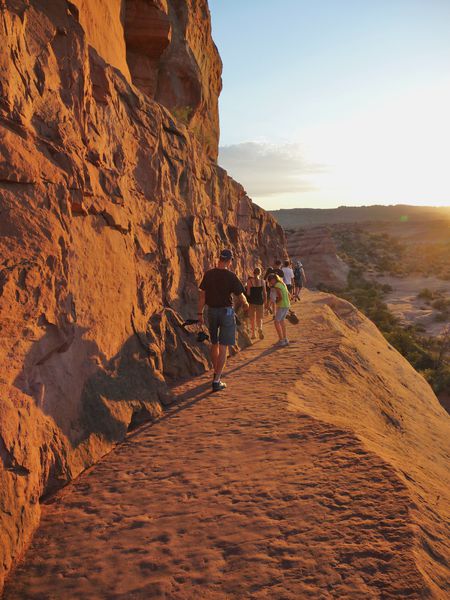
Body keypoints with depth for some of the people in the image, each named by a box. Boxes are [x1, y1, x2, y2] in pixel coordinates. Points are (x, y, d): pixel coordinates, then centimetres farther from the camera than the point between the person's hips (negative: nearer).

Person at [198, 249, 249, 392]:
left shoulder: (208, 274, -2)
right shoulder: (230, 276, -13)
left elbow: (202, 294, 0)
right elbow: (240, 295, -6)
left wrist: (200, 313, 7)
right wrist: (246, 303, 16)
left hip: (212, 310, 4)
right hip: (226, 311, -4)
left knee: (214, 344, 20)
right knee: (223, 347, -2)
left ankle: (216, 372, 36)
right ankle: (216, 381, -6)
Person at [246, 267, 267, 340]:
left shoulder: (250, 281, -9)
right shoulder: (262, 281, -3)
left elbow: (248, 293, -8)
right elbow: (264, 293, 1)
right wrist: (265, 301, 13)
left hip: (252, 301, -1)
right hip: (260, 301, 1)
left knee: (252, 318, 12)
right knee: (259, 318, 11)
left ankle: (253, 334, 14)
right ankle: (260, 329, -17)